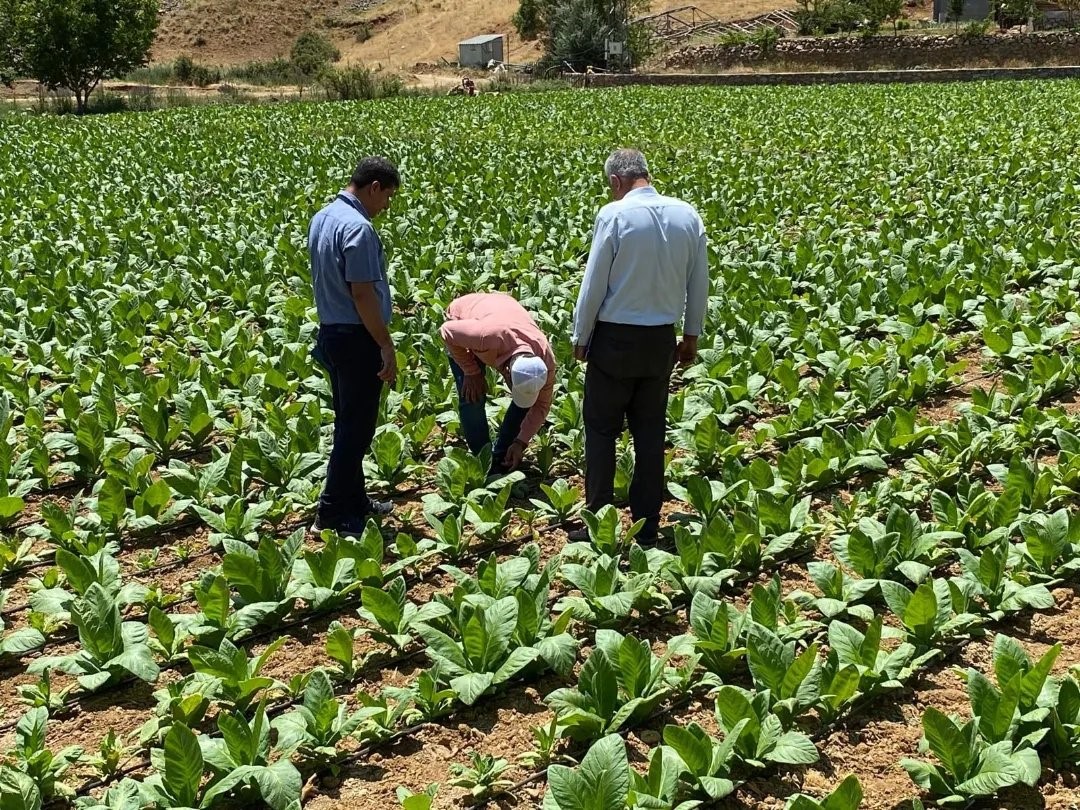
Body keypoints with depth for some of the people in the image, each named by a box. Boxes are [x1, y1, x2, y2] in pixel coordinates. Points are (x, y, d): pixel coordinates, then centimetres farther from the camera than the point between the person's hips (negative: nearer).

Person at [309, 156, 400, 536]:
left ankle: (353, 498, 27)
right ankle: (333, 513, 2)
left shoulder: (322, 219, 10)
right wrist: (386, 346, -18)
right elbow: (362, 293, -23)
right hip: (357, 338, -10)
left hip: (331, 333, 10)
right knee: (356, 428, -2)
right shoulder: (357, 228, -21)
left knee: (348, 423, 17)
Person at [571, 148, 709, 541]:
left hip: (615, 337, -4)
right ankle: (647, 525, 18)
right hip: (661, 339, 4)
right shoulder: (688, 215, 1)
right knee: (650, 433, 12)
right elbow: (699, 284, 7)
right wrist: (692, 335, 18)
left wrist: (580, 338, 2)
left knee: (601, 430, 8)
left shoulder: (614, 214, -14)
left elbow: (594, 284, -10)